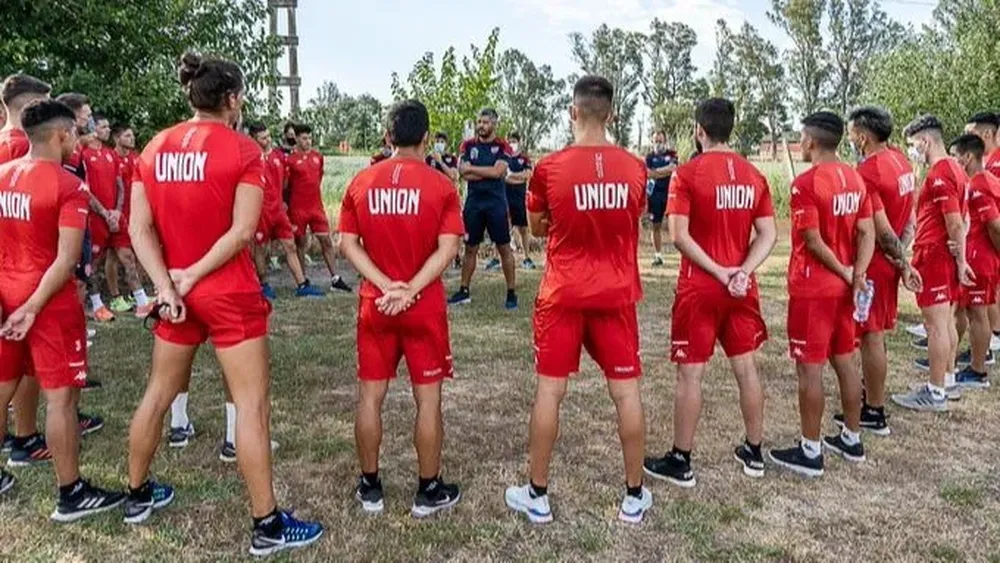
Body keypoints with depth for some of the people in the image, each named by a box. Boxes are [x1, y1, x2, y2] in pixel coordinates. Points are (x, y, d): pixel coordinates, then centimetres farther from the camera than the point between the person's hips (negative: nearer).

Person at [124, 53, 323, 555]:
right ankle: (267, 526, 5)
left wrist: (165, 285, -6)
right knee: (252, 403, -1)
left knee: (158, 393, 20)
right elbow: (242, 231, -18)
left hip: (174, 292, 6)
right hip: (229, 293, -6)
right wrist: (192, 274, -12)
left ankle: (138, 496, 37)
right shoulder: (242, 150, -10)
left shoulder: (155, 148, 6)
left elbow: (140, 228, -1)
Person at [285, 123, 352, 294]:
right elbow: (286, 186, -4)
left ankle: (335, 279, 6)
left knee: (327, 241, 2)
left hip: (317, 207, 4)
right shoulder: (290, 160, -8)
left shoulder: (318, 157, 6)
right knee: (300, 244, 6)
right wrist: (288, 208, -2)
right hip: (298, 209, -4)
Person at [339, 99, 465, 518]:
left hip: (375, 305, 3)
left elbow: (347, 244, -2)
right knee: (428, 398, 7)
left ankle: (370, 488, 23)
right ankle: (429, 491, 18)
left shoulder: (361, 182, 2)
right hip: (425, 307, -2)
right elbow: (447, 249, -15)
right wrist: (410, 290, -15)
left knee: (370, 396, 12)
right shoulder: (440, 186, -7)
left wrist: (385, 286, -8)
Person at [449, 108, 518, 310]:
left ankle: (511, 293, 9)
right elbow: (464, 174, -7)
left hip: (496, 202, -3)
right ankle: (464, 291, 21)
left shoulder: (502, 146, -3)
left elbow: (497, 172, -17)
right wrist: (490, 172, -12)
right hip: (473, 202, 3)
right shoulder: (468, 145, 5)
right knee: (470, 248, 11)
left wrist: (471, 168, -9)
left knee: (504, 248, 2)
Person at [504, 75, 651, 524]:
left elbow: (537, 228, 5)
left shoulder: (549, 167, -9)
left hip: (563, 295, -2)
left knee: (549, 389, 7)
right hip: (616, 294, 2)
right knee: (626, 391, 9)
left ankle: (537, 496, 17)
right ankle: (634, 496, 21)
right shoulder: (634, 168, -2)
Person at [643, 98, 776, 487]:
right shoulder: (754, 175, 6)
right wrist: (743, 271, -8)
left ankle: (680, 462, 12)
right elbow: (768, 235, 2)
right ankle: (754, 453, 28)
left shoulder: (688, 174, -9)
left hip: (700, 288, -5)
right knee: (746, 367, 16)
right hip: (742, 288, 5)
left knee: (690, 373, 2)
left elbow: (679, 236, -17)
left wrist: (719, 272, -13)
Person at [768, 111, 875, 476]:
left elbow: (813, 242, -18)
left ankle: (810, 452, 8)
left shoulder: (806, 183, -17)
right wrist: (857, 275, -7)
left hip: (812, 289, -8)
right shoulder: (855, 179, 8)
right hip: (844, 288, 8)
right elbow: (867, 233, 4)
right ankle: (852, 440, 28)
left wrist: (846, 274, -7)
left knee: (809, 368, 0)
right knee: (846, 361, 16)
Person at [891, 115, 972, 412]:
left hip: (934, 256, -10)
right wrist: (960, 258, 12)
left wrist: (960, 262, -14)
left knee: (935, 324, -4)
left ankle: (935, 393, 3)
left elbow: (955, 224, -19)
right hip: (947, 257, 10)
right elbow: (961, 222, 15)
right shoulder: (955, 169, 14)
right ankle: (947, 381, 26)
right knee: (947, 321, 16)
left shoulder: (938, 174, -17)